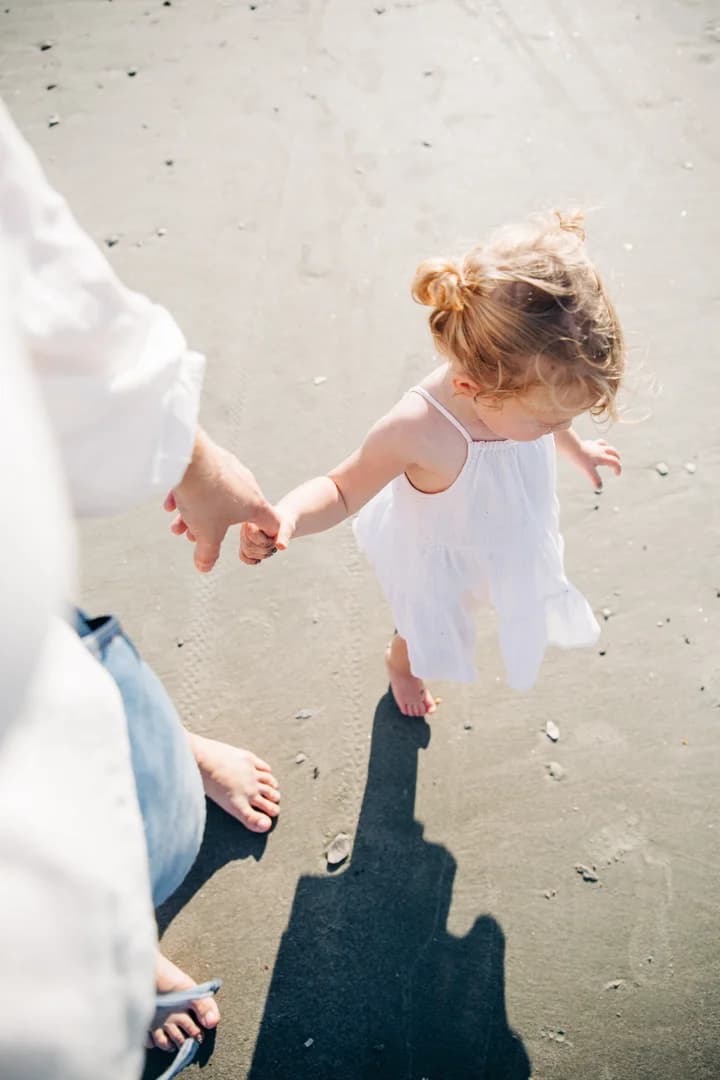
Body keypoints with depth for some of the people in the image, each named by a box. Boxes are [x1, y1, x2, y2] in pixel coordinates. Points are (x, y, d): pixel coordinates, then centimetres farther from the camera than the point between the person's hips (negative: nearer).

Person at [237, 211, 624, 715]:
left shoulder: (517, 379, -29)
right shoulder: (418, 432, -47)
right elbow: (342, 490, -31)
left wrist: (576, 447, 17)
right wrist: (284, 514, -51)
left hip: (510, 535, 4)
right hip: (441, 559, -4)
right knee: (426, 634, 29)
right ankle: (402, 661, 65)